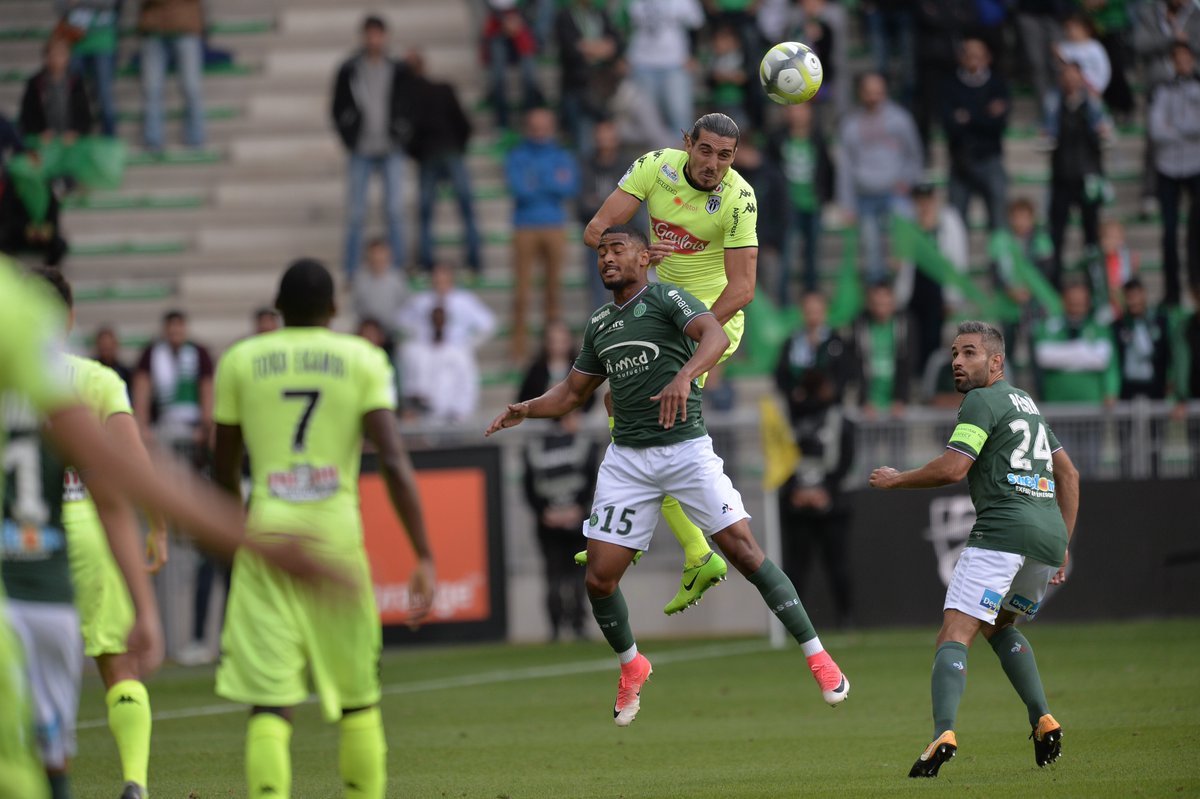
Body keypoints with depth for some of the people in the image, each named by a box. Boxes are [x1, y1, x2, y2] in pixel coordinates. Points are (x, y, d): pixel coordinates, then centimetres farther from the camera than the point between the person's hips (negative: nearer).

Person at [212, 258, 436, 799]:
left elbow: (224, 471, 16)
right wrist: (424, 557, -6)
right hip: (337, 531, 0)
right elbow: (394, 460, -7)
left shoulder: (240, 361, 8)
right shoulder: (363, 360, 4)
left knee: (269, 703, -5)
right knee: (358, 698, 14)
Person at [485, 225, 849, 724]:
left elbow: (715, 335, -23)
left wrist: (685, 376, -41)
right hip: (627, 458, 6)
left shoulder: (665, 298, -4)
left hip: (685, 448, -5)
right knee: (599, 578, -2)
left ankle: (818, 658, -6)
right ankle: (631, 668, 24)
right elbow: (572, 392, 26)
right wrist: (527, 410, 9)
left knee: (744, 552, -13)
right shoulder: (599, 325, 16)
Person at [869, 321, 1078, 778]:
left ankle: (943, 732, -35)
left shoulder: (982, 401, 0)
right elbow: (1068, 474, 30)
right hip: (1050, 535, 8)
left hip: (1002, 530, -8)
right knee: (1001, 627, 28)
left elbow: (952, 468, -12)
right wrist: (1062, 547, 29)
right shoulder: (1026, 403, 27)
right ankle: (1042, 719, 10)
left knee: (954, 636, -14)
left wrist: (896, 479, 3)